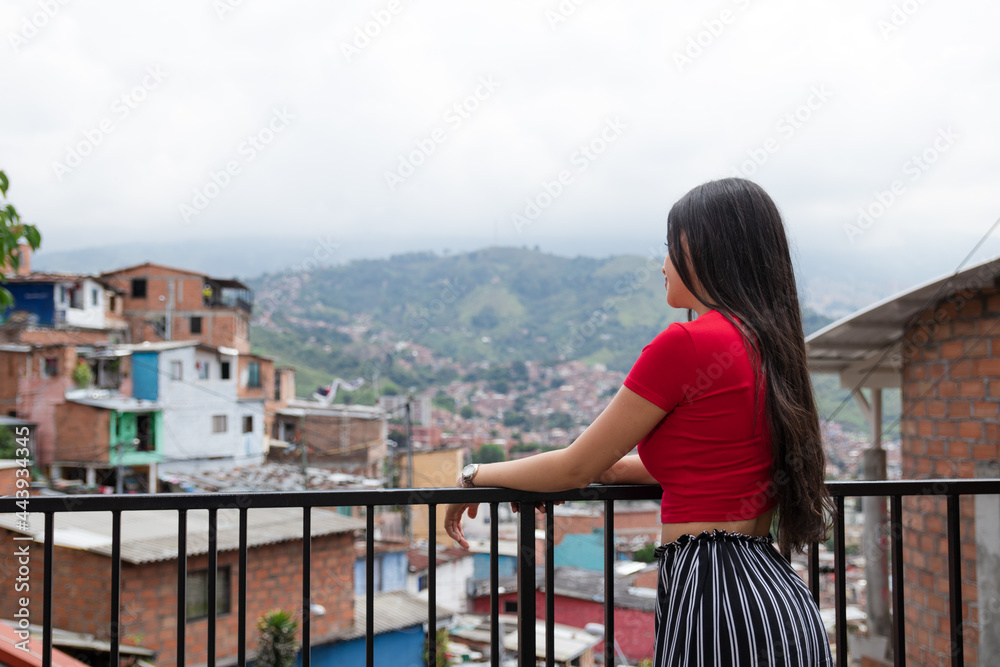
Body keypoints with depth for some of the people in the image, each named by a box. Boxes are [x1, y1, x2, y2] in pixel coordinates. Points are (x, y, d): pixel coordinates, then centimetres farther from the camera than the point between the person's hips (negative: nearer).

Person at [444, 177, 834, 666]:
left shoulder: (686, 343, -15)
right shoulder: (771, 348, 11)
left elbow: (576, 466, -7)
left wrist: (475, 476, 8)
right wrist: (609, 468, 23)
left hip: (713, 595, -9)